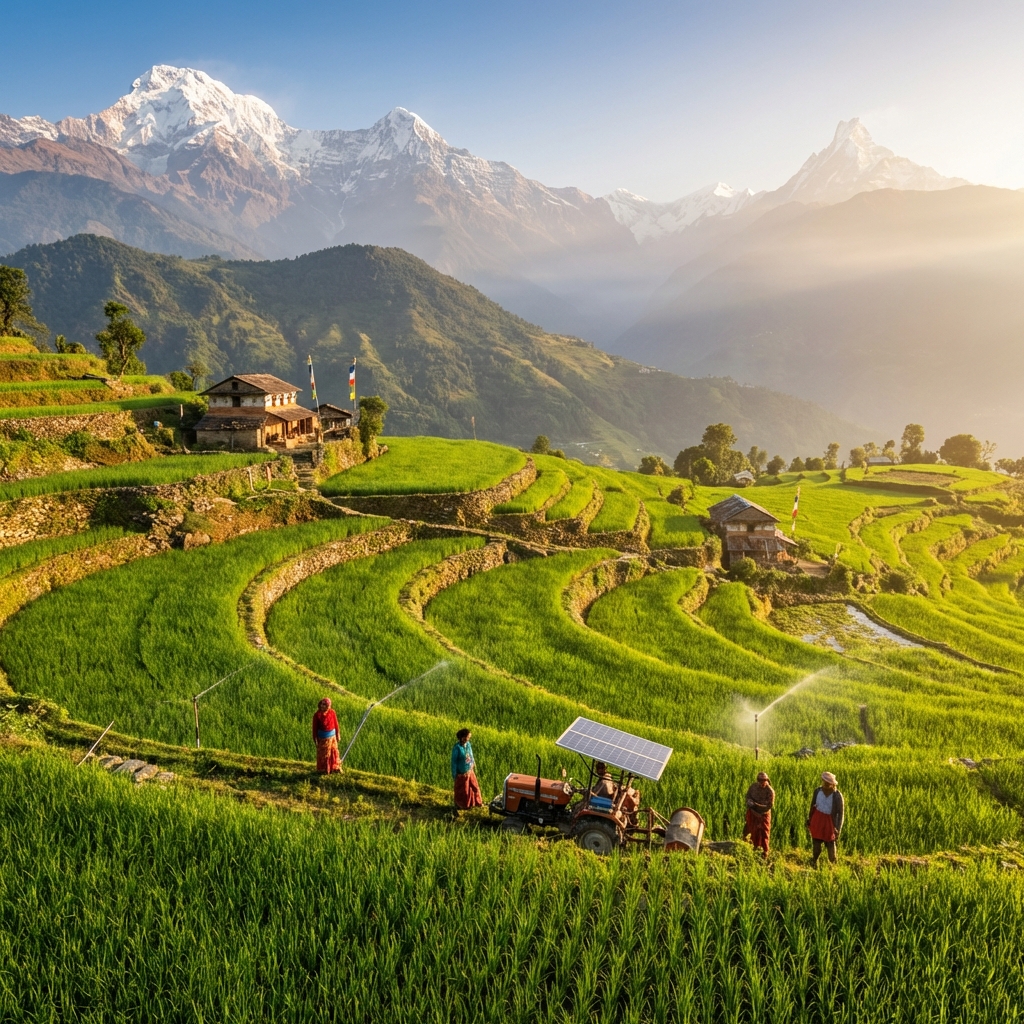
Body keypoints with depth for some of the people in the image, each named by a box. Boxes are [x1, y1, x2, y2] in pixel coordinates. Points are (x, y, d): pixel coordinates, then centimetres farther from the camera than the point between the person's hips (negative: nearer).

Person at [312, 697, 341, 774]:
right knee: (323, 754, 10)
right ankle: (323, 770, 28)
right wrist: (315, 739, -7)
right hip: (323, 737, -4)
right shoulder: (317, 715, -18)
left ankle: (335, 767, 34)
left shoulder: (332, 712, -8)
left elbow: (336, 723, 2)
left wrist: (337, 734, 9)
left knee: (334, 751, 16)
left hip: (332, 735, 4)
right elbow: (315, 728, -11)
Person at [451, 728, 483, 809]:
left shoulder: (468, 744, -9)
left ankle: (477, 802, 42)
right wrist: (454, 775, -13)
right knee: (462, 790, 14)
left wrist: (474, 766, 14)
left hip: (470, 771, 6)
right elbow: (454, 762, -18)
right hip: (461, 774, -6)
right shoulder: (457, 748, -27)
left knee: (474, 787, 19)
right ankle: (461, 805, 38)